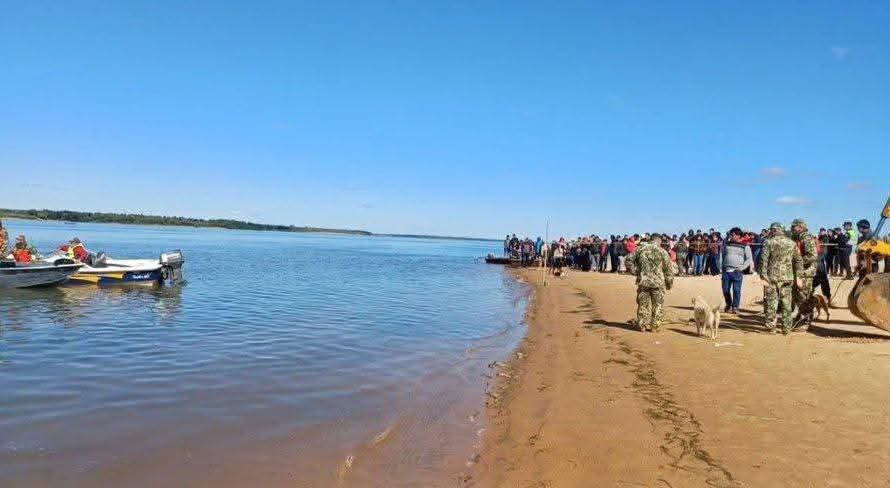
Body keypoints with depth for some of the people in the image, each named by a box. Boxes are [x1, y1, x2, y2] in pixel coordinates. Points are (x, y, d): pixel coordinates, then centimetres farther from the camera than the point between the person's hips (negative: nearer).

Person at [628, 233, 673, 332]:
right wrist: (669, 283, 12)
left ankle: (643, 325, 15)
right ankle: (655, 326, 11)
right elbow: (668, 269, 0)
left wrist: (637, 272, 9)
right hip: (658, 283, -2)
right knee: (657, 305, 9)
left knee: (643, 304, 11)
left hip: (643, 281, 2)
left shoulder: (640, 249, 1)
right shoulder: (662, 252, -5)